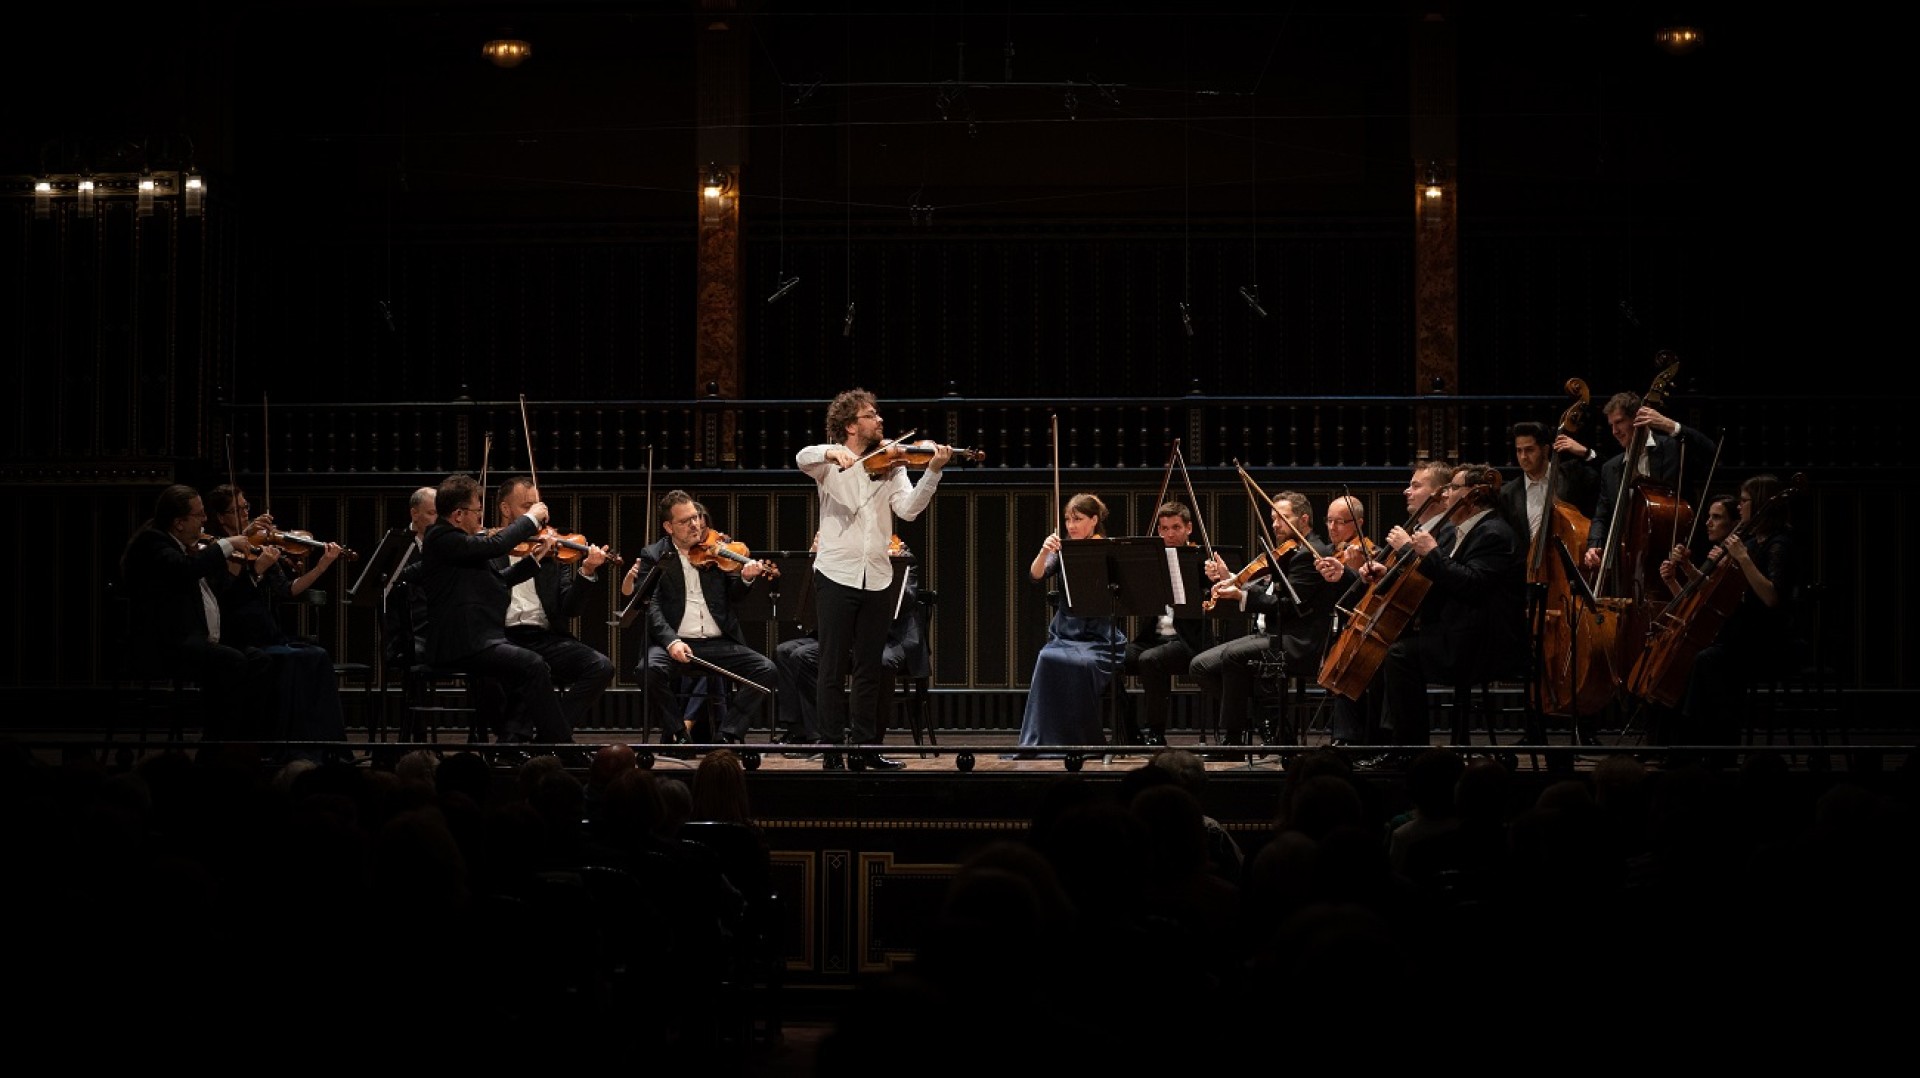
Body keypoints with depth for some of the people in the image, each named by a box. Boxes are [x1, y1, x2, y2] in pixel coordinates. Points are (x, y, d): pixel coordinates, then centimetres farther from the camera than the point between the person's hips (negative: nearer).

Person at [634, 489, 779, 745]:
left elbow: (733, 596, 12)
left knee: (766, 669, -17)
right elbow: (651, 607, -6)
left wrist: (745, 579, -12)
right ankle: (676, 732, -10)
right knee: (650, 668, -33)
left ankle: (728, 733, -7)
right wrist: (671, 641, -22)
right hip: (675, 644, -3)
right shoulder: (653, 556, 6)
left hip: (718, 643, 3)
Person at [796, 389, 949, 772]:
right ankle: (832, 751, 3)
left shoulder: (890, 465, 8)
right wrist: (834, 453, -42)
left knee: (869, 669, 10)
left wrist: (933, 471, -20)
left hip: (877, 578, 3)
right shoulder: (829, 461, 0)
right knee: (833, 668, 0)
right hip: (836, 575, -3)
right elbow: (803, 457, -21)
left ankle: (865, 748, 17)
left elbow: (909, 508, -6)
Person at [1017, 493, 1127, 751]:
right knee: (1048, 660, -29)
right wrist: (1044, 552, -25)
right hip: (1065, 633, 2)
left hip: (1100, 636, -2)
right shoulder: (1062, 550, 9)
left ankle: (1085, 740, -19)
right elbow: (1037, 575, -6)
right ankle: (1042, 739, -23)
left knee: (1081, 664, -33)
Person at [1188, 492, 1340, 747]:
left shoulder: (1310, 554, -10)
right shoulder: (1289, 552, 21)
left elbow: (1288, 605, -19)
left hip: (1295, 646, -11)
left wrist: (1241, 596, -27)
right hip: (1271, 635, 11)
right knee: (1201, 665, 0)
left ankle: (1232, 737, -25)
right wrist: (1229, 579, 6)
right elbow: (1264, 592, 20)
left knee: (1232, 655, -34)